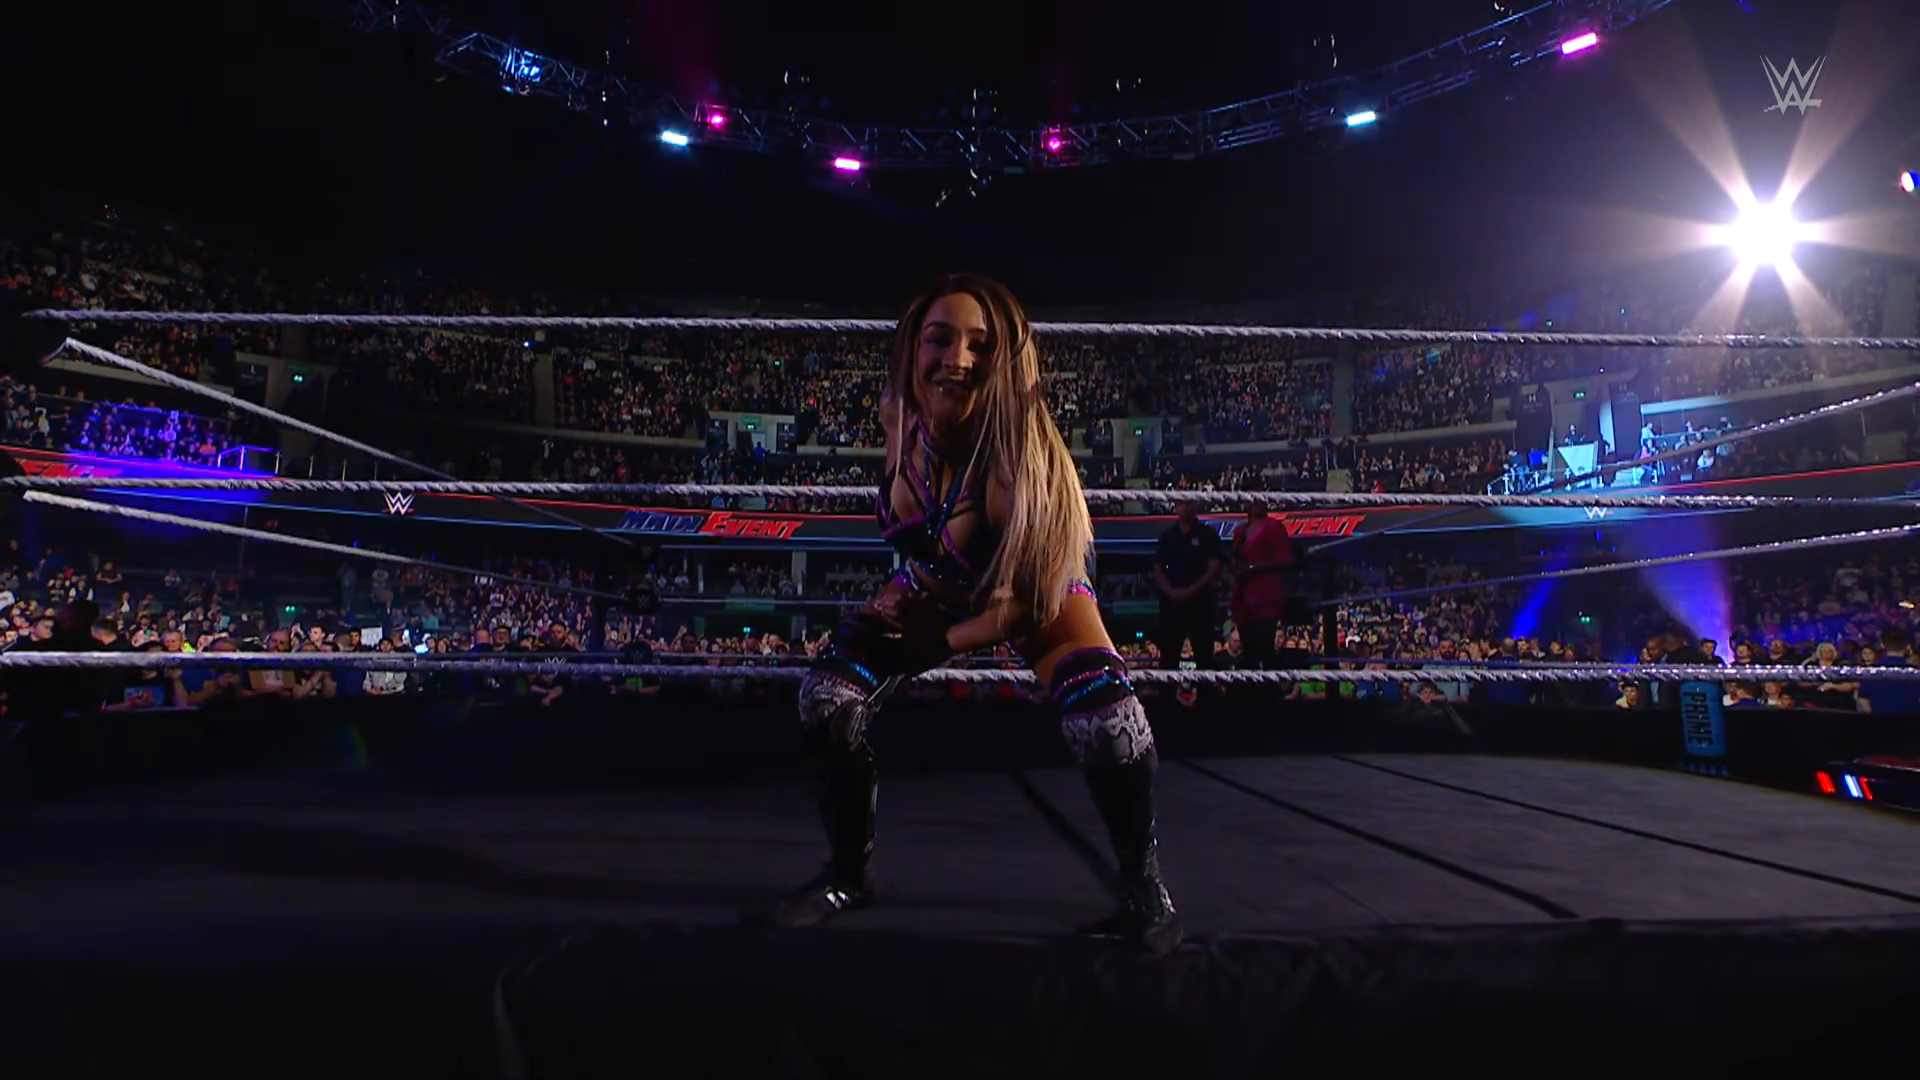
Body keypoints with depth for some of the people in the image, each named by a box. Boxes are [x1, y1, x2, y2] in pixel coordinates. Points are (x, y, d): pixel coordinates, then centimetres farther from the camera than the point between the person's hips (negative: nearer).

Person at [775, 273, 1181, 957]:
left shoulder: (1023, 459, -42)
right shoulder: (898, 415, -25)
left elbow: (1025, 601, -29)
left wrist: (941, 641, -16)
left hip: (1035, 595, -4)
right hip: (936, 586, 5)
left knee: (1108, 727, -28)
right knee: (825, 700, -6)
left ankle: (1144, 890, -1)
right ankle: (847, 877, 16)